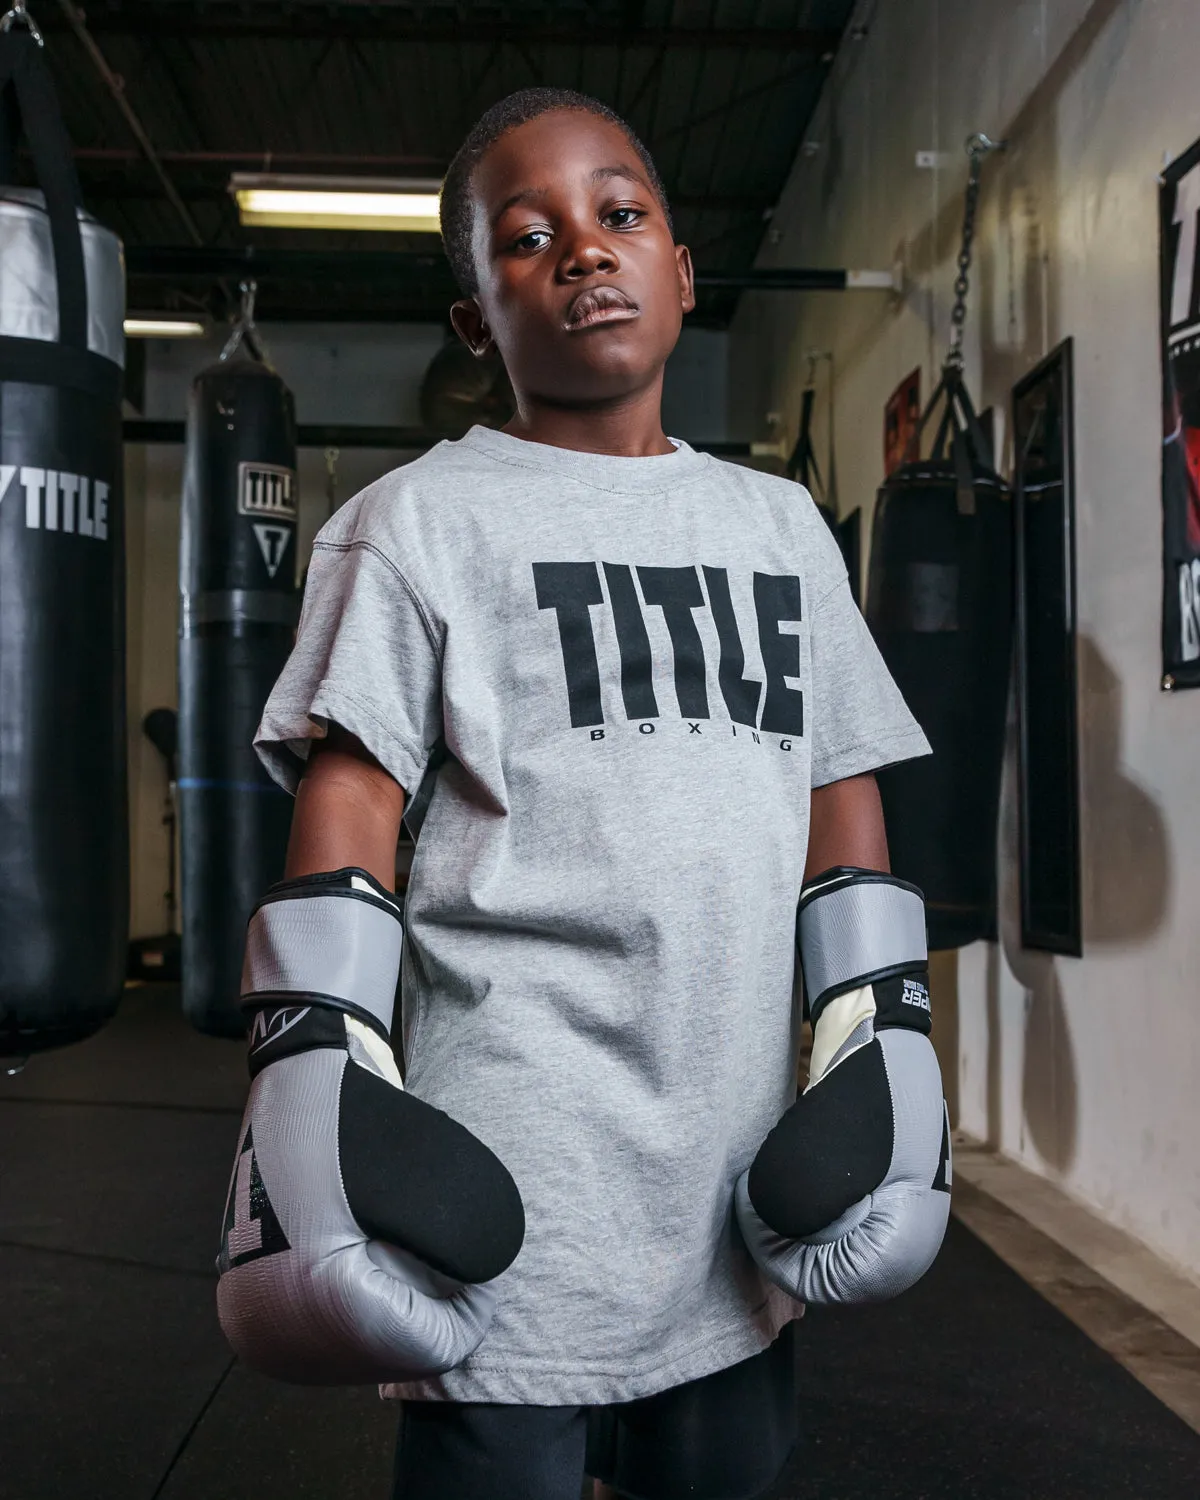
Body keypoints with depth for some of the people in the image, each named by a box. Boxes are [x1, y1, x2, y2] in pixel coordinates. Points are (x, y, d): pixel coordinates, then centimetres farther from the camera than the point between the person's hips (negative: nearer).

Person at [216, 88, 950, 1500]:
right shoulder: (421, 518, -1)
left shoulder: (778, 522, 12)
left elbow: (843, 802, 13)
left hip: (742, 1165, 5)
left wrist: (877, 1050, 7)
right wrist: (318, 1082, -14)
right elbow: (342, 815, -7)